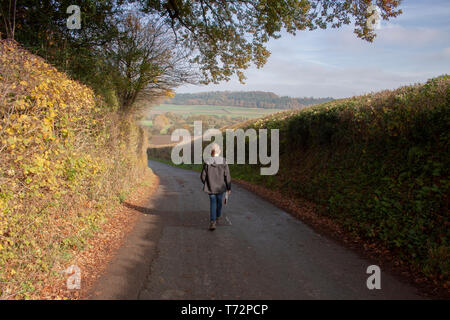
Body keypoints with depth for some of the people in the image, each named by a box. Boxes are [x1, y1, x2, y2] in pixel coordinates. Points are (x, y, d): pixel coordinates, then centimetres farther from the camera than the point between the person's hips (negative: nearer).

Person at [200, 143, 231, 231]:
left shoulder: (207, 162, -11)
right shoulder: (223, 162, -13)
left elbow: (202, 176, -6)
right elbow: (227, 176, -10)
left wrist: (206, 183, 15)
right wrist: (229, 187, 1)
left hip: (210, 187, -1)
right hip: (221, 187, 1)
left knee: (212, 203, 7)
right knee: (219, 201, 23)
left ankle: (212, 222, -8)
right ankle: (217, 217, 44)